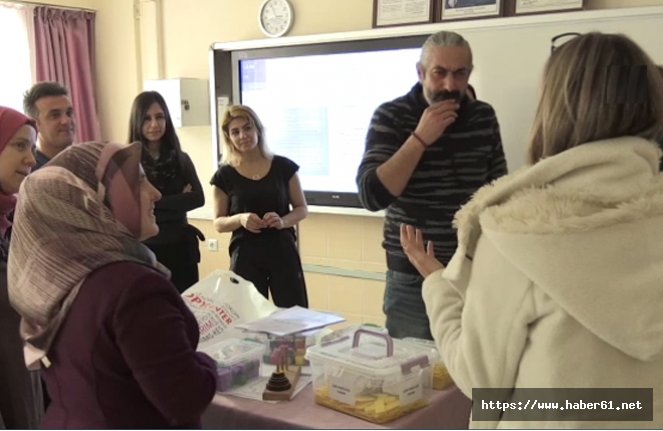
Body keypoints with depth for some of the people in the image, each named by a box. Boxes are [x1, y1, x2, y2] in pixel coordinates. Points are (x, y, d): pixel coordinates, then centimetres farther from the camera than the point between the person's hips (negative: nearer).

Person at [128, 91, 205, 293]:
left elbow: (198, 198, -5)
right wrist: (181, 199, -9)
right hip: (146, 249, -3)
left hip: (181, 248, 4)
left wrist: (156, 204, -12)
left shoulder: (180, 159, 7)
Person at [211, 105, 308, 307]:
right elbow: (218, 223, 5)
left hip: (282, 251, 0)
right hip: (245, 256, 0)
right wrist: (240, 218, -15)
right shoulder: (225, 175, 1)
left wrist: (283, 221, -12)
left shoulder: (283, 167, 1)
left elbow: (302, 208, 8)